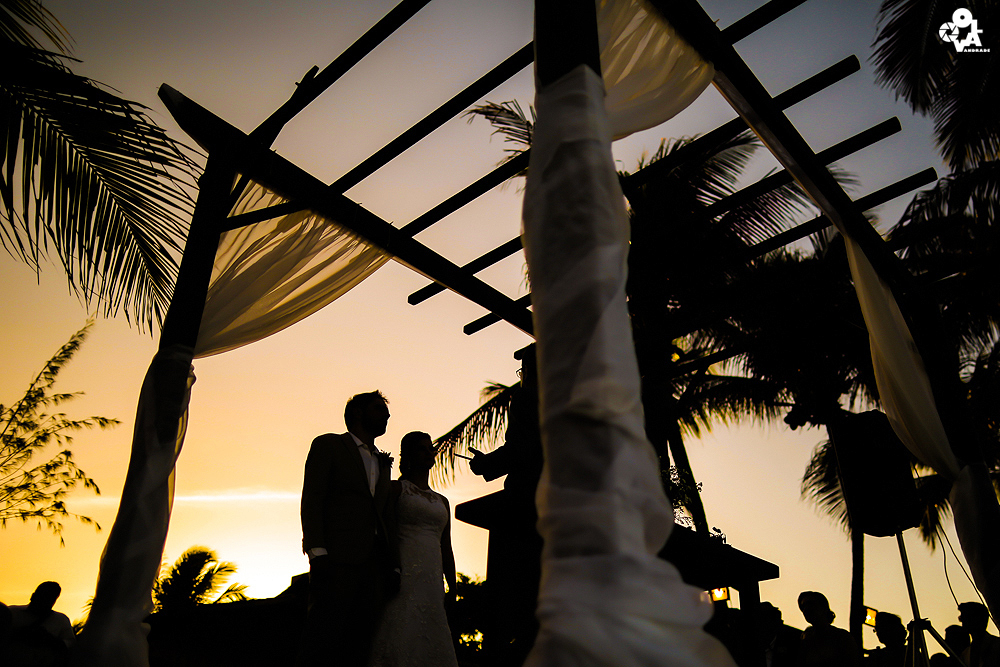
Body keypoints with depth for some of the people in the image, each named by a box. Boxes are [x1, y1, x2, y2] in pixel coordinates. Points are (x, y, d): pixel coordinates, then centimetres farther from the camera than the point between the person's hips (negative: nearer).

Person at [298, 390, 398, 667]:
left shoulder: (383, 464, 26)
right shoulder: (328, 445, 9)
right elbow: (311, 500, -2)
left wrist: (393, 566, 9)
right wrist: (317, 553, -15)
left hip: (375, 564, 5)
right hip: (337, 560, -5)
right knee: (319, 645, -10)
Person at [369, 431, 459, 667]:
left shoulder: (442, 502, 21)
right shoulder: (395, 489, 6)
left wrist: (452, 592, 13)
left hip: (432, 582, 5)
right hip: (402, 575, -5)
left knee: (432, 646, -1)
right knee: (398, 642, -13)